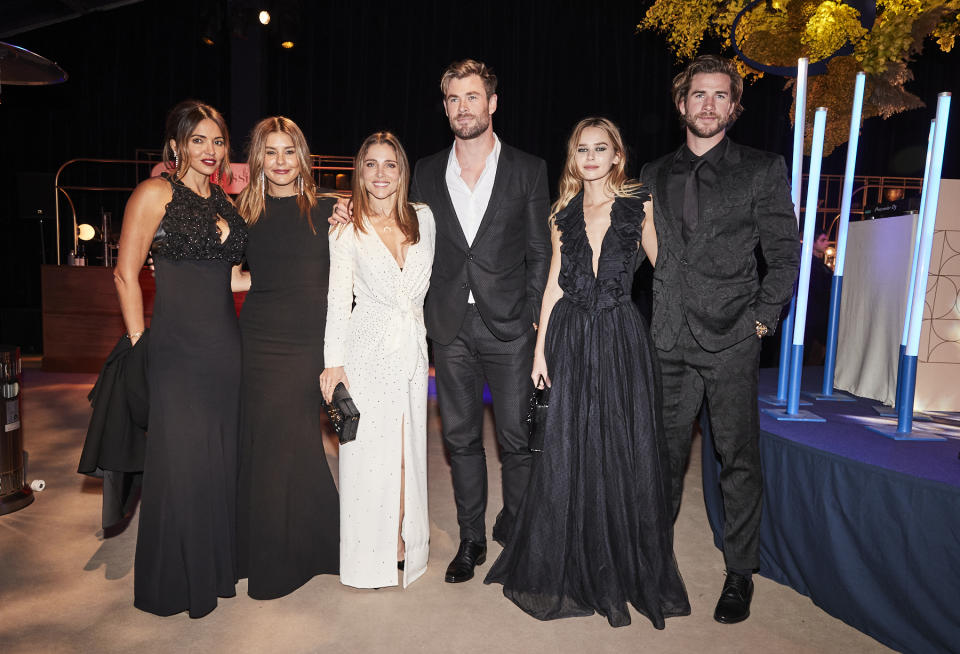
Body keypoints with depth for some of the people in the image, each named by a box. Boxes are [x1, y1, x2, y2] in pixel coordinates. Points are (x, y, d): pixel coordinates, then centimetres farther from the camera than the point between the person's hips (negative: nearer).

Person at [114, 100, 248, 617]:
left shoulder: (224, 201, 14)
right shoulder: (156, 193, -4)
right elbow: (126, 275, -6)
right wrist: (140, 346, -8)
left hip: (226, 344, 6)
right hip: (179, 348, -6)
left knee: (223, 460, 12)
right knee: (179, 463, 2)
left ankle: (216, 568, 29)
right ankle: (175, 582, 21)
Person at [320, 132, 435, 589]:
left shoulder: (424, 218, 6)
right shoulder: (347, 229, -2)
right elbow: (338, 299, -4)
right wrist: (334, 361, -8)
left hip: (413, 348, 3)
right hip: (368, 350, -3)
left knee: (408, 448, 9)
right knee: (368, 451, 3)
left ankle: (404, 542, 26)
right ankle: (370, 556, 19)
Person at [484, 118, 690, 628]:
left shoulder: (638, 203, 3)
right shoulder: (563, 213, 9)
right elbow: (554, 283, 9)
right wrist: (540, 349, 5)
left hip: (620, 337, -2)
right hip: (571, 338, 2)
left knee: (624, 449, 3)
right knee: (568, 451, 5)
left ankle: (628, 570, 23)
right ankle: (574, 570, 24)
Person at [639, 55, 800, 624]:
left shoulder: (763, 170, 3)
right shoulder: (654, 175, 13)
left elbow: (786, 254, 3)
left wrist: (761, 319, -4)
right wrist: (653, 318, 8)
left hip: (732, 341, -3)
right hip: (670, 342, 3)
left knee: (739, 459, 4)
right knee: (664, 455, 12)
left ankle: (740, 573, 21)